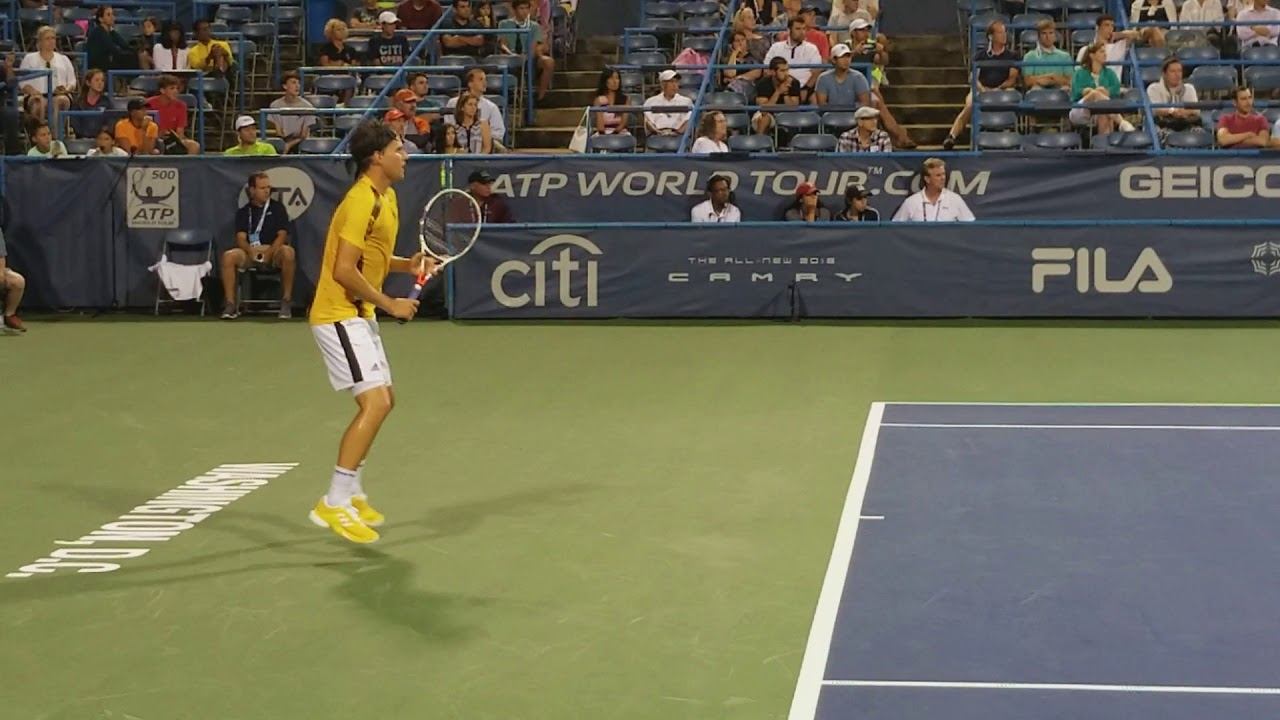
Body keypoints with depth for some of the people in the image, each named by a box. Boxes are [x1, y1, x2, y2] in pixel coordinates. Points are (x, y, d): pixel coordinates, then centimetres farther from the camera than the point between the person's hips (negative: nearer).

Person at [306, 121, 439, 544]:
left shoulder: (387, 198, 12)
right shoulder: (362, 201, -20)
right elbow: (344, 270, -24)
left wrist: (408, 265, 5)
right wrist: (390, 304, -17)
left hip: (360, 315, 10)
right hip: (339, 315, -10)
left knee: (381, 402, 15)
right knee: (375, 402, -16)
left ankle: (350, 495, 27)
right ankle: (333, 504, -12)